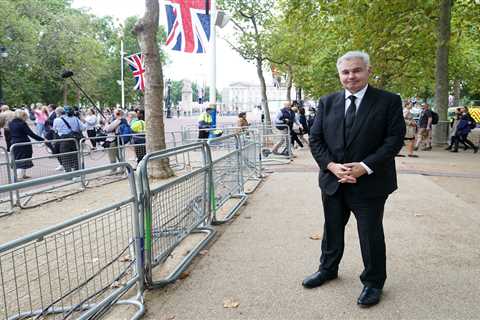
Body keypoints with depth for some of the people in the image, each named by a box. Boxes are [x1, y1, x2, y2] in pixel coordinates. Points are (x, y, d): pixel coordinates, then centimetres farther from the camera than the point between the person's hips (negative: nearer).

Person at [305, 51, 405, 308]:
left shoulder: (389, 101, -5)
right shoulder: (327, 103, 5)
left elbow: (395, 139, -10)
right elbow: (315, 139, 3)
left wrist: (365, 167, -19)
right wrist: (332, 166, -13)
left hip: (370, 183, -3)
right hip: (333, 181, 4)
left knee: (371, 234, 8)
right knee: (332, 229, 19)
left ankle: (373, 282, 29)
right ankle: (328, 269, 41)